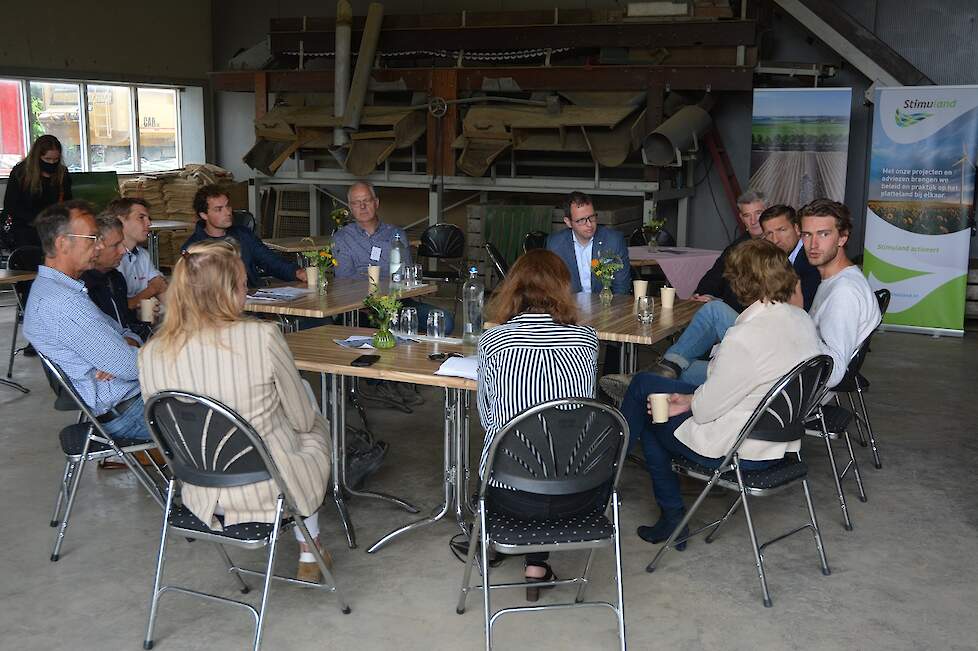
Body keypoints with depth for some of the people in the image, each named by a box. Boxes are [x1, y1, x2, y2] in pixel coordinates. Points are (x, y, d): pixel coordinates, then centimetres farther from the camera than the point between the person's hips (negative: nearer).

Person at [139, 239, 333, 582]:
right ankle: (308, 553, 40)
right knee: (316, 426, 30)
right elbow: (302, 418, -9)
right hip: (267, 491, -4)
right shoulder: (262, 337, -23)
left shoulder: (151, 353, -10)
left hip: (202, 497, 4)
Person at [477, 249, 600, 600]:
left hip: (511, 496, 0)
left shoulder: (492, 340, -6)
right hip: (578, 496, 0)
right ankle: (538, 562, 27)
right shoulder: (586, 338, -3)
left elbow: (487, 418, 6)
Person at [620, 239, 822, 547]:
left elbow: (706, 408, -22)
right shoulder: (803, 320, -3)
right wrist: (692, 399, 6)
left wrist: (688, 401, 2)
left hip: (739, 451, -8)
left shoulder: (745, 338, -30)